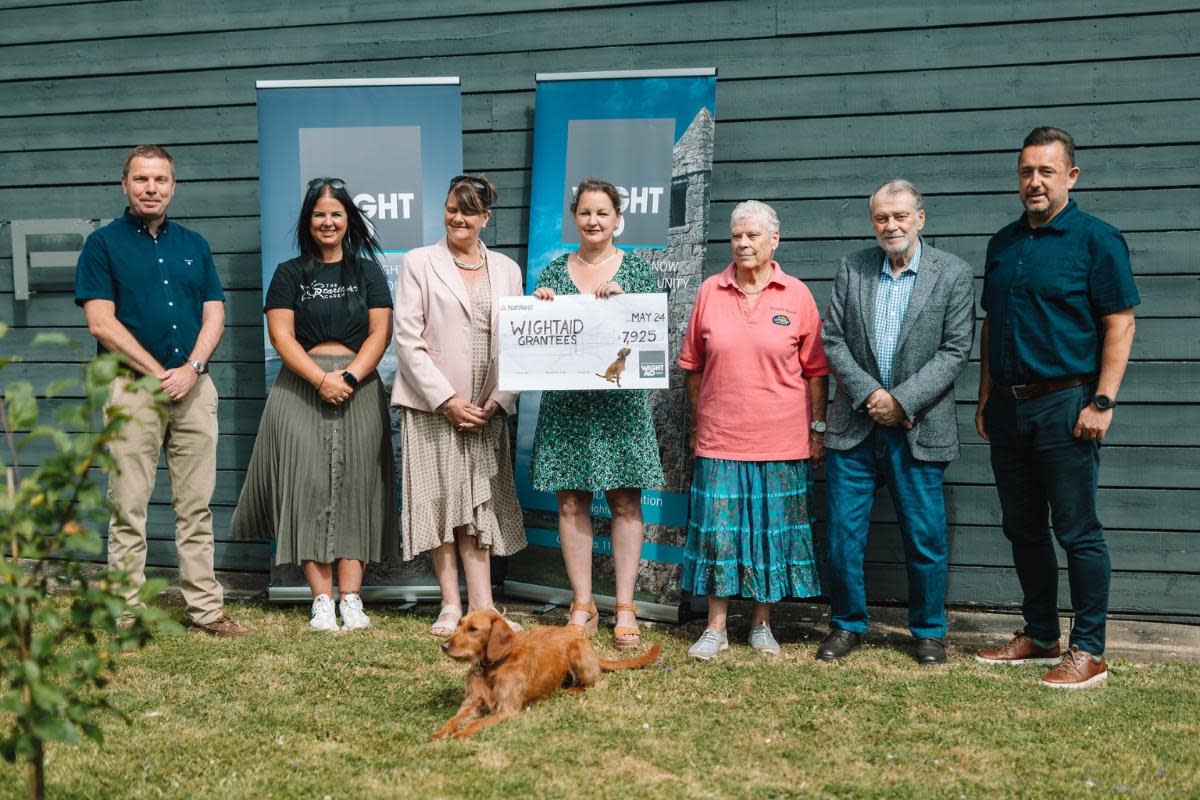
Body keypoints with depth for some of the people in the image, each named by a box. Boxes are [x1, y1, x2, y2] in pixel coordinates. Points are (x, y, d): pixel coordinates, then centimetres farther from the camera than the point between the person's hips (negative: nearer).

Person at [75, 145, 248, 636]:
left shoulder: (193, 245, 14)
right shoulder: (103, 244, 2)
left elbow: (214, 315, 9)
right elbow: (101, 323, -6)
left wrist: (191, 369, -8)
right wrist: (159, 374, -10)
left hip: (195, 388, 4)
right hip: (132, 388, -3)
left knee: (196, 507, 6)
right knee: (128, 509, -1)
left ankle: (205, 608, 11)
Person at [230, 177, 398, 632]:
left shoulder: (367, 272, 12)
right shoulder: (290, 274, 9)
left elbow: (379, 333, 3)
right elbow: (281, 336, -1)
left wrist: (350, 377, -12)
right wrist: (322, 379, -14)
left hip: (359, 389, 1)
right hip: (301, 390, -1)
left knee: (354, 487, -3)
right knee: (308, 484, -7)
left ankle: (351, 596, -3)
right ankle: (321, 599, -4)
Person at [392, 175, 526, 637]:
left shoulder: (506, 270, 11)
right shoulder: (420, 263, 2)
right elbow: (407, 340, -5)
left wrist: (496, 401, -5)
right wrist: (446, 399, -12)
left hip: (485, 411, 3)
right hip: (432, 407, -2)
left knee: (478, 505, 3)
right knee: (439, 502, 0)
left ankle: (481, 607, 4)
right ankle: (451, 606, 7)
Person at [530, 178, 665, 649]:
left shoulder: (636, 270, 5)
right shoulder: (553, 271, 10)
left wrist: (619, 300, -16)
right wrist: (540, 305, -9)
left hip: (621, 401, -2)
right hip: (566, 402, 2)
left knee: (625, 502, 0)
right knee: (571, 503, 3)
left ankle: (625, 609, 7)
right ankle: (582, 606, 13)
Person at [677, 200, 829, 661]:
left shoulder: (797, 295, 1)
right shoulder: (710, 292, 4)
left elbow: (815, 370, 5)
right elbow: (693, 365, 11)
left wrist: (818, 428, 2)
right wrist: (697, 424, 10)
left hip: (781, 439, -1)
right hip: (720, 438, 1)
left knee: (772, 531, 6)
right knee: (717, 530, 3)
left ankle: (762, 625, 20)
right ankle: (716, 628, 14)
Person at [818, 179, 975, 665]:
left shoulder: (954, 274, 0)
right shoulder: (852, 269, 7)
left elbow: (955, 350, -5)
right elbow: (833, 340, 3)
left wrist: (903, 401, -13)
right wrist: (868, 393, -10)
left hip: (918, 428, -2)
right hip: (854, 424, 2)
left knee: (926, 537, 4)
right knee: (843, 532, 5)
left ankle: (929, 631, 21)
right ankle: (847, 625, 21)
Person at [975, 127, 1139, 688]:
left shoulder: (1096, 239, -6)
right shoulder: (1003, 243, 13)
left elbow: (1119, 324, -10)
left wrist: (1103, 401, -16)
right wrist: (985, 400, 14)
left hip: (1065, 405, -7)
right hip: (1008, 407, 7)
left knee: (1077, 532, -1)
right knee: (1023, 530, 13)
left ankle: (1088, 652, 7)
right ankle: (1040, 636, 26)